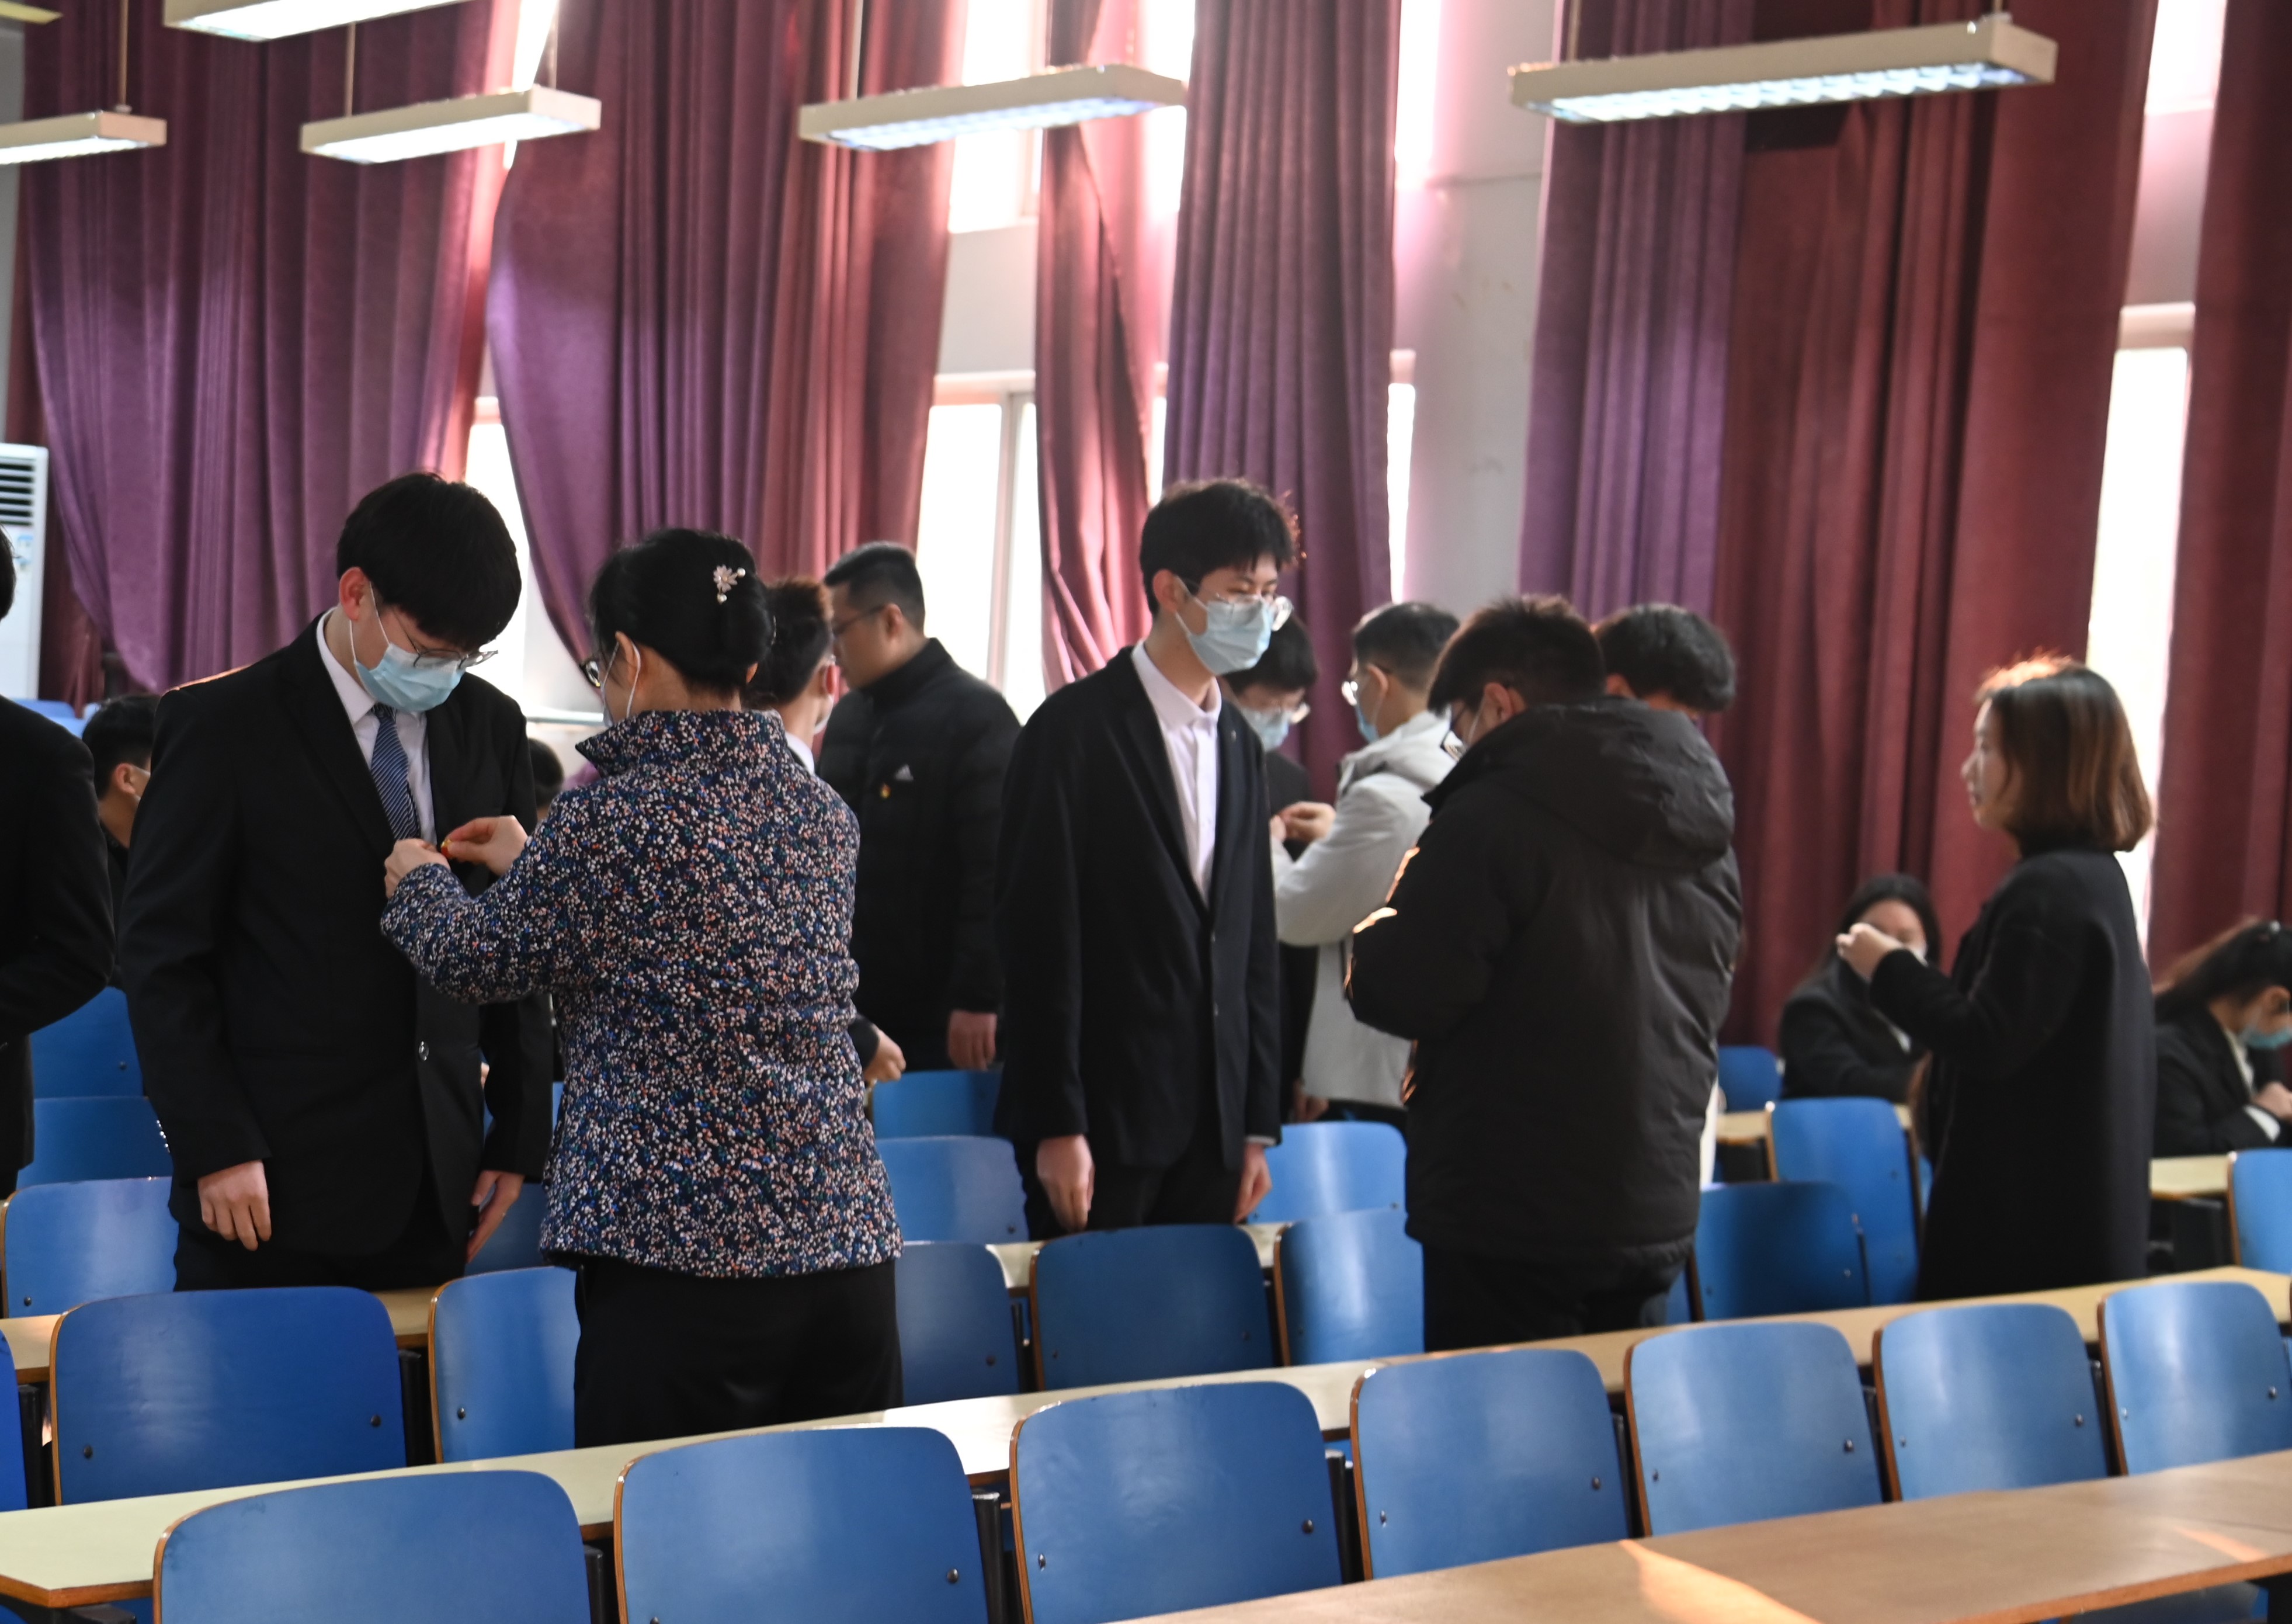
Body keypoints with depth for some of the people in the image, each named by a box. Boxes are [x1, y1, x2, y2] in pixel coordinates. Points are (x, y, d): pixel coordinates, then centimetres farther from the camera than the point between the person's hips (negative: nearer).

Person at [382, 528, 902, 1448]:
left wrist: (417, 880, 26)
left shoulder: (613, 820, -9)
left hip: (680, 1251, -6)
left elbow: (484, 961, 5)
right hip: (846, 1241, 6)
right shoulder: (826, 815, 10)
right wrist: (530, 866, 34)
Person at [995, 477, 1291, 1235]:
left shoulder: (1240, 745, 15)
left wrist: (1258, 1123, 12)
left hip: (1213, 1124, 6)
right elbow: (1037, 934, -10)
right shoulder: (1077, 728, -6)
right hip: (1101, 1115, -6)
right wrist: (1055, 1124, -14)